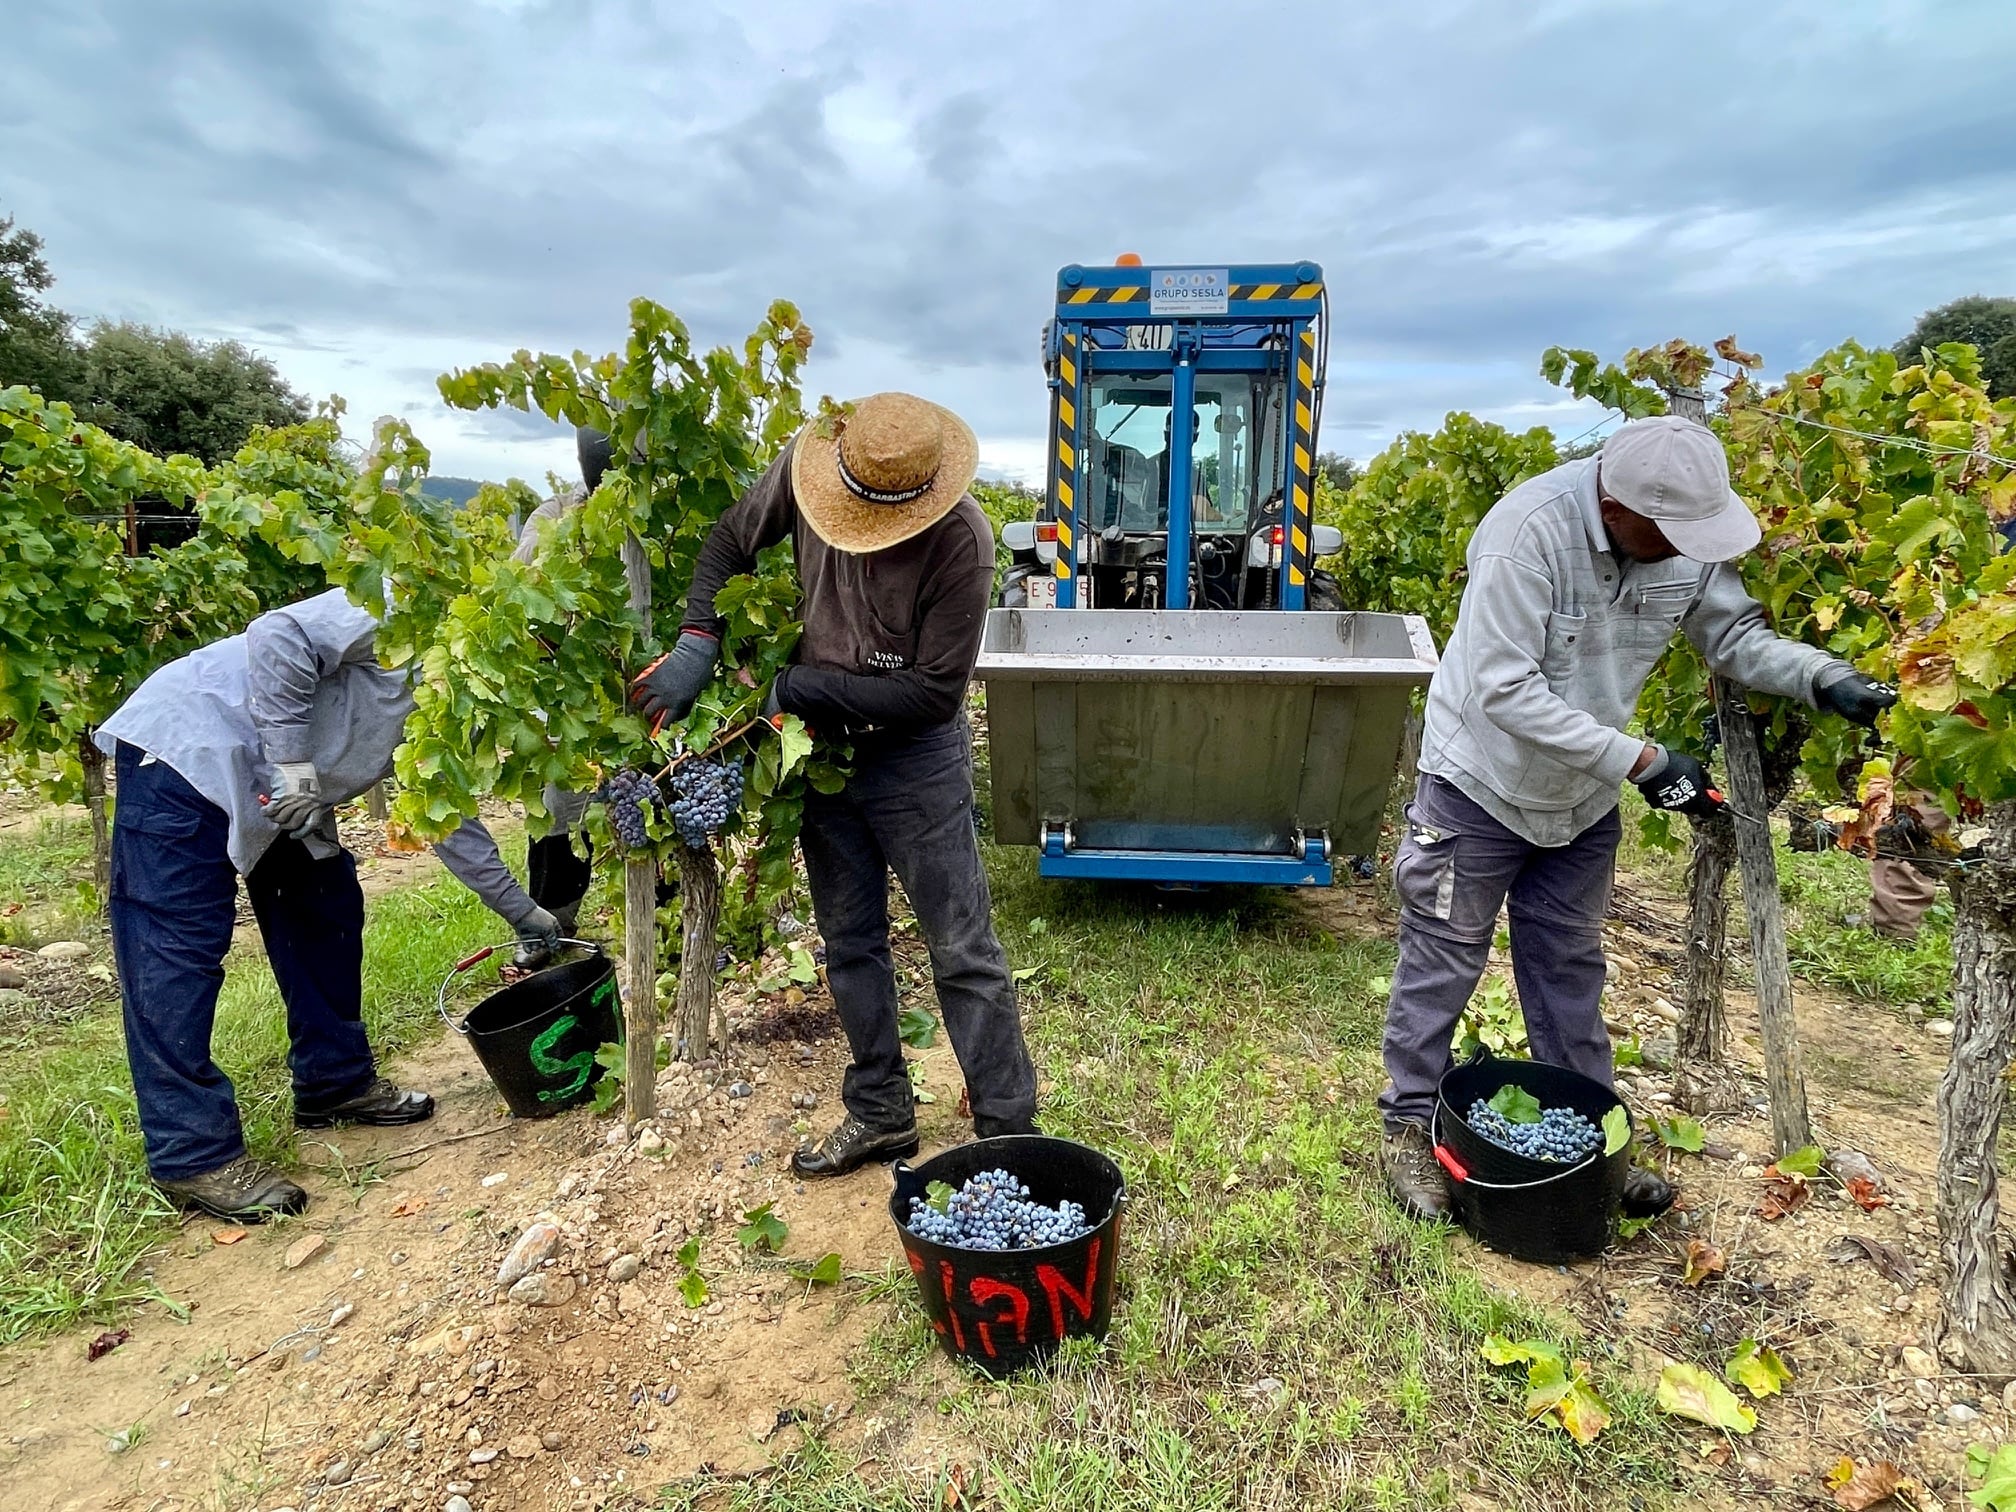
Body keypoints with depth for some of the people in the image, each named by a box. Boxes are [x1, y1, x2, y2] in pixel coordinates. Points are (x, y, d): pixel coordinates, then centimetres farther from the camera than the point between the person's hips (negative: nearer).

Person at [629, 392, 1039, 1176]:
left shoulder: (960, 542, -26)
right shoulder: (807, 461, -12)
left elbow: (933, 693, -22)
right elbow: (730, 540, 3)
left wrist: (799, 687, -21)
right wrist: (696, 642, -13)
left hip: (915, 757, -5)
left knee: (963, 951, 1)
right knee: (850, 942, 14)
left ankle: (1009, 1131, 15)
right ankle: (880, 1114, 31)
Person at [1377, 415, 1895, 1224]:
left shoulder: (1688, 535, -11)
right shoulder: (1531, 530, -30)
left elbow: (1735, 634, 3)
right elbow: (1505, 691, -31)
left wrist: (1825, 678, -17)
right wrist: (1640, 761, -28)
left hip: (1583, 796, 6)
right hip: (1482, 790, -6)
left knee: (1571, 970, 18)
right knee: (1442, 966, 6)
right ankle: (1409, 1127, 24)